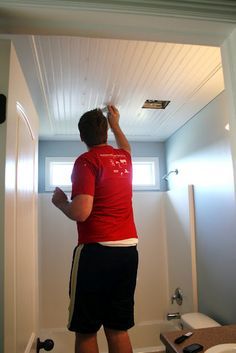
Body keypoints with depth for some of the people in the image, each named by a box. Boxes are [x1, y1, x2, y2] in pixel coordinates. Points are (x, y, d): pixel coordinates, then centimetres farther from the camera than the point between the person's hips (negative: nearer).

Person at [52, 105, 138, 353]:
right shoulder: (124, 158, 11)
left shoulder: (86, 160, -8)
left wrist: (60, 201, 2)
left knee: (85, 332, 10)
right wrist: (116, 125, 49)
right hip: (128, 249, 7)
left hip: (96, 250, -6)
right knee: (118, 330, 15)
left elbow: (81, 212, -17)